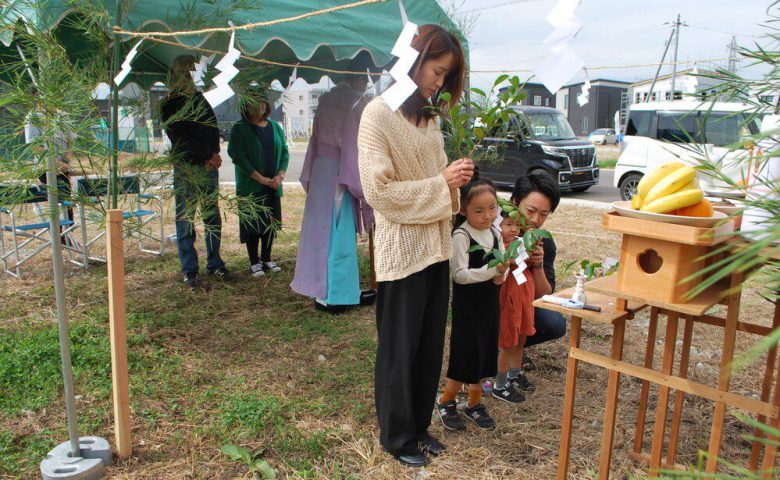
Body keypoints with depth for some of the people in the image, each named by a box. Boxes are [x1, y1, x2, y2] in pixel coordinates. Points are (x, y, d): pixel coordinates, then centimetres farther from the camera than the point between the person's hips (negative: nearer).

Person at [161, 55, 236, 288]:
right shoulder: (170, 105, 0)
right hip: (185, 170, -4)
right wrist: (207, 157, -9)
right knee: (185, 221, 0)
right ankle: (189, 271, 7)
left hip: (209, 166, 5)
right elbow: (180, 140, -7)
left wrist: (214, 154, -1)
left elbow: (214, 129, 15)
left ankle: (215, 265, 15)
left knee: (213, 219, 6)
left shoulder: (202, 100, 16)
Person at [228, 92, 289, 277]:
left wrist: (280, 175, -7)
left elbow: (284, 151, 8)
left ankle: (266, 259, 22)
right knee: (252, 223, -1)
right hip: (251, 187, -4)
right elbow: (237, 155, -12)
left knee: (270, 222, 9)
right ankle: (254, 262, 10)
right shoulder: (239, 129, -5)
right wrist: (259, 178, -17)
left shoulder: (275, 127, 10)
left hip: (273, 186, 5)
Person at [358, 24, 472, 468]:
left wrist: (456, 178, 0)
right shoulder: (379, 114, -11)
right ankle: (397, 436, 27)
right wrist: (440, 183, -17)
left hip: (436, 247, 8)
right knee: (399, 350, 8)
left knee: (431, 346, 16)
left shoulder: (430, 116, 12)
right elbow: (379, 191, -17)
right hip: (402, 251, -7)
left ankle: (420, 425, 35)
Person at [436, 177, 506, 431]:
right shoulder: (461, 236, -18)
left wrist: (501, 275, -15)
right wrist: (492, 270, -30)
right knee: (466, 358, 1)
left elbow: (503, 264, 7)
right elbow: (460, 274, -23)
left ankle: (474, 403, 32)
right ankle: (446, 402, 23)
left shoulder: (494, 233, 3)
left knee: (484, 355, 15)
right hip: (467, 307, -7)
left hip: (490, 304, 7)